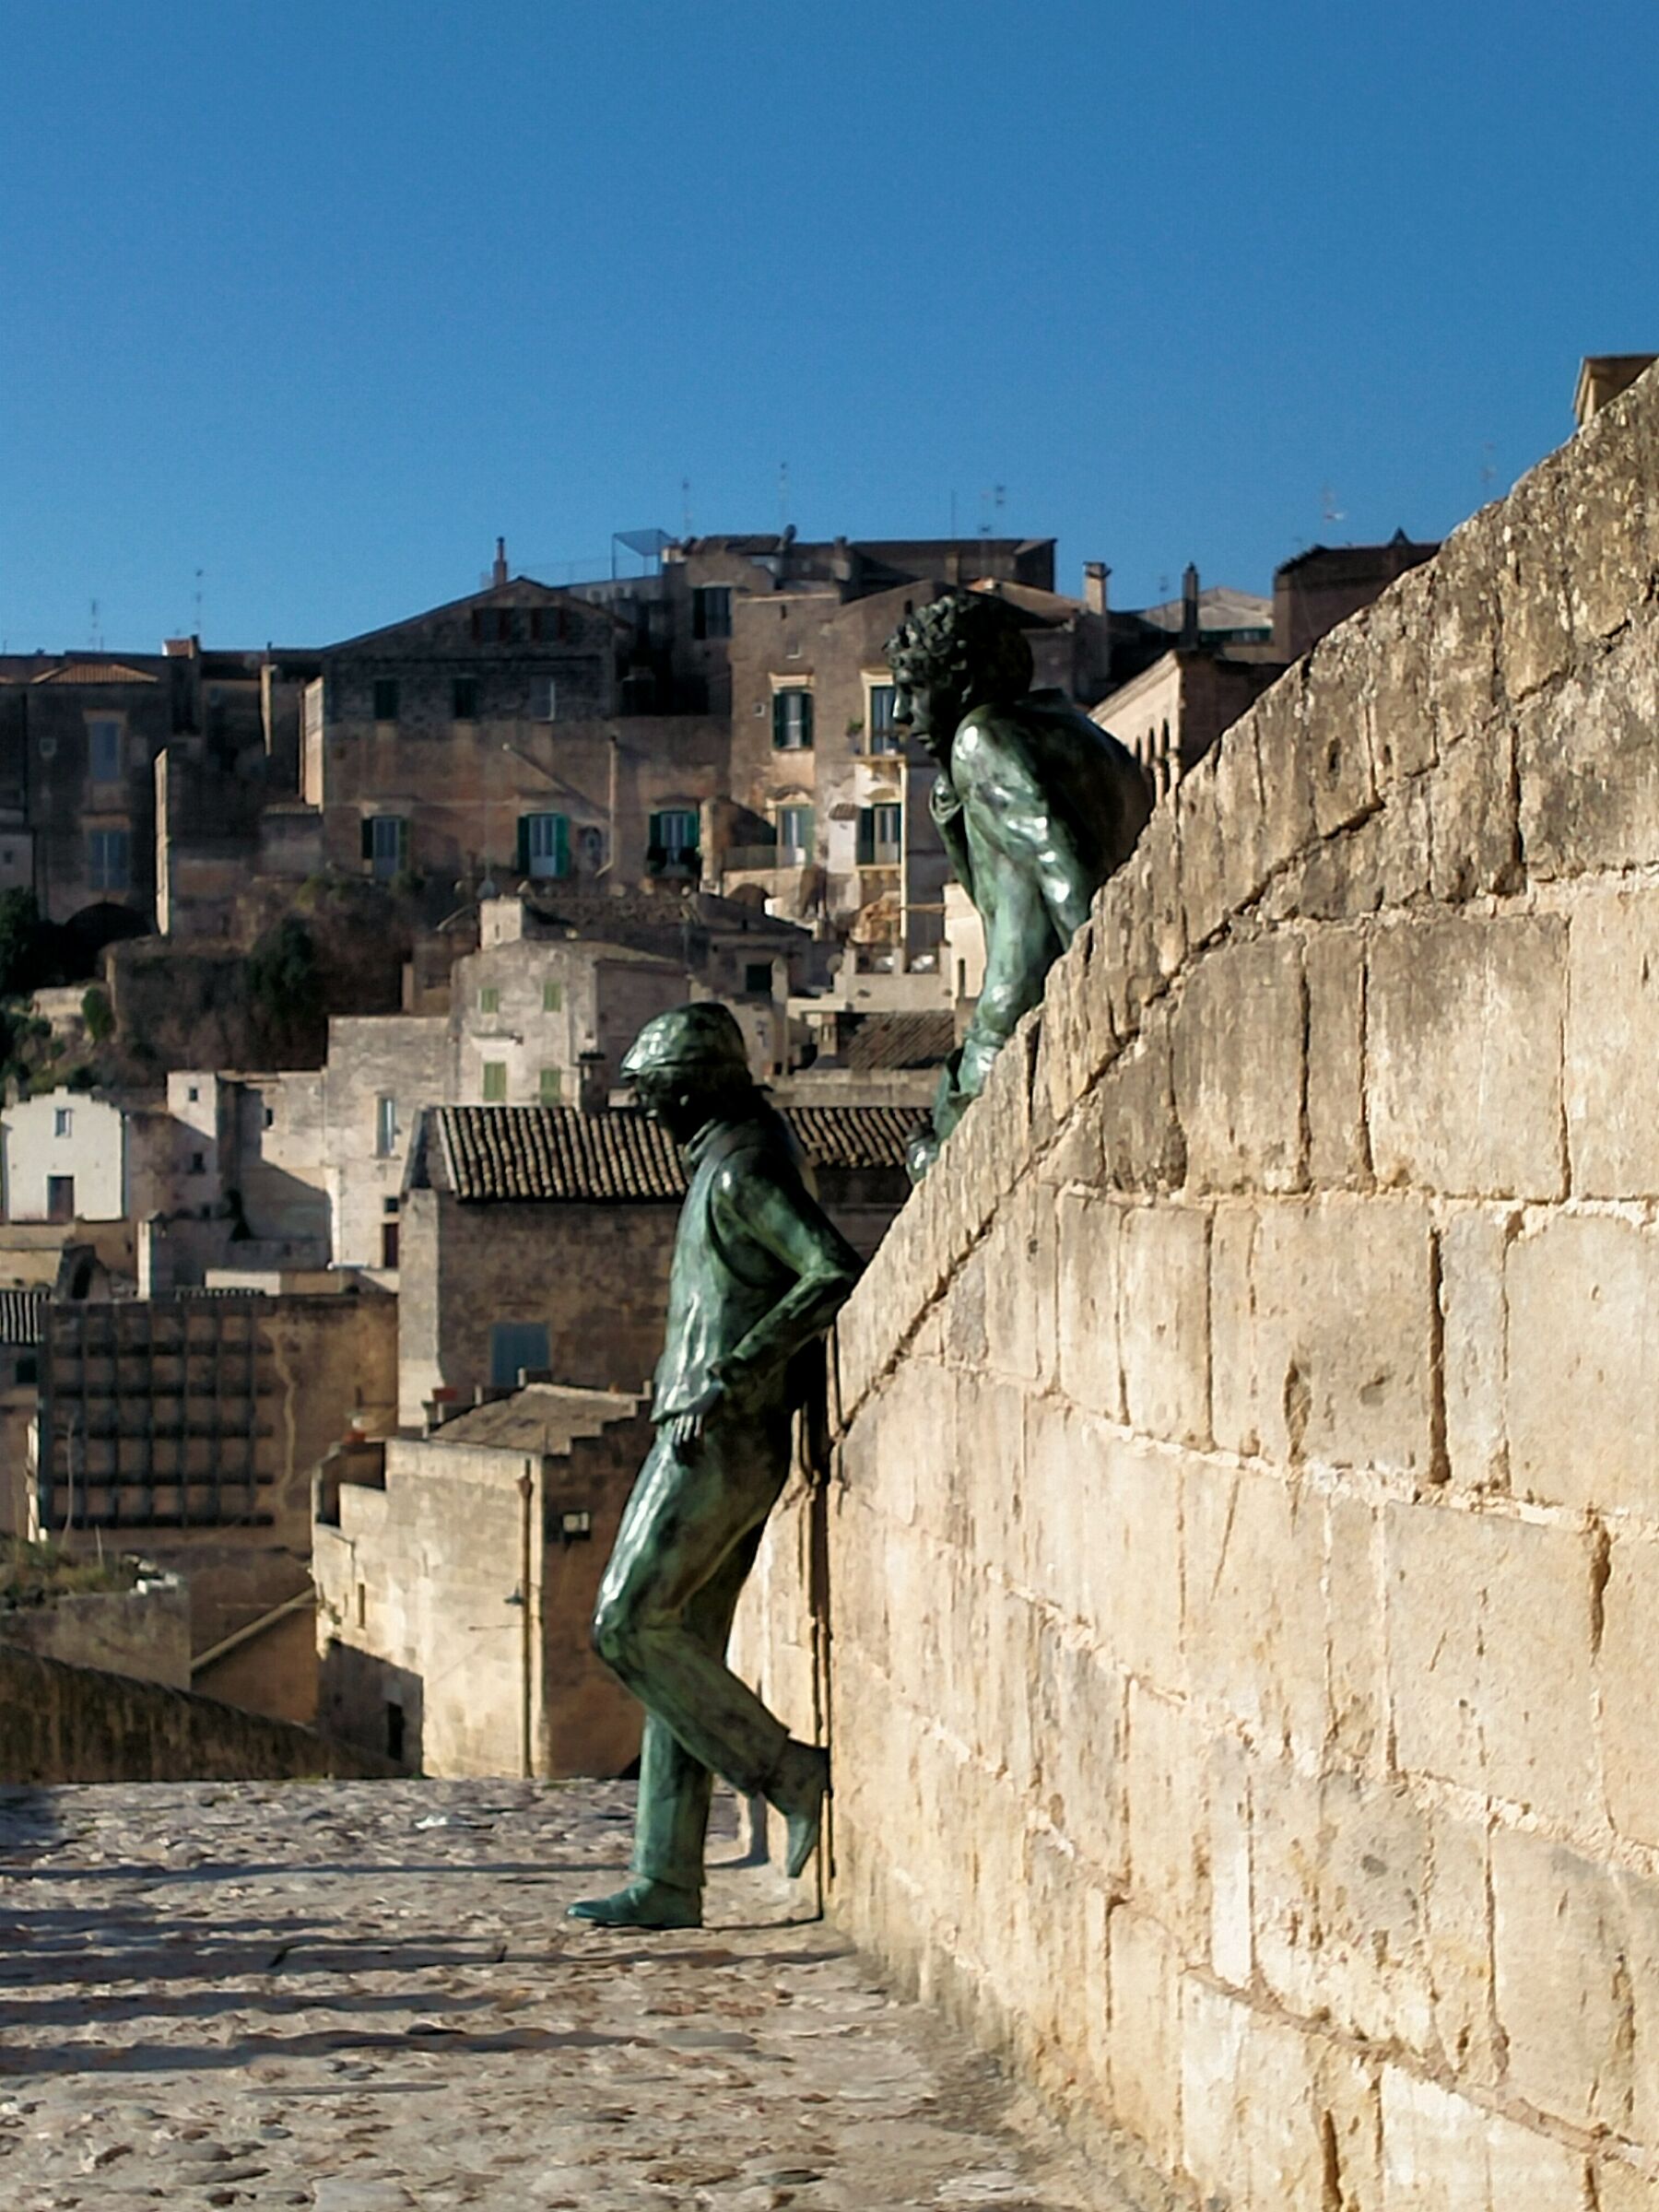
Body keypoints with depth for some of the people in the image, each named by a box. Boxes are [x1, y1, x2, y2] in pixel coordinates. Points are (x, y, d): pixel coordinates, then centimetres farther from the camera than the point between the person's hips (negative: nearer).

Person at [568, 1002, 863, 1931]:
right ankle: (666, 1884, 8)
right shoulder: (734, 1162, 19)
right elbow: (824, 1270, 28)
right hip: (722, 1441, 10)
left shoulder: (744, 1169, -13)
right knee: (685, 1643, 7)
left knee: (631, 1625, -9)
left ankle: (788, 1772, -4)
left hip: (721, 1439, -10)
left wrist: (733, 1376, -24)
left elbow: (838, 1273, -24)